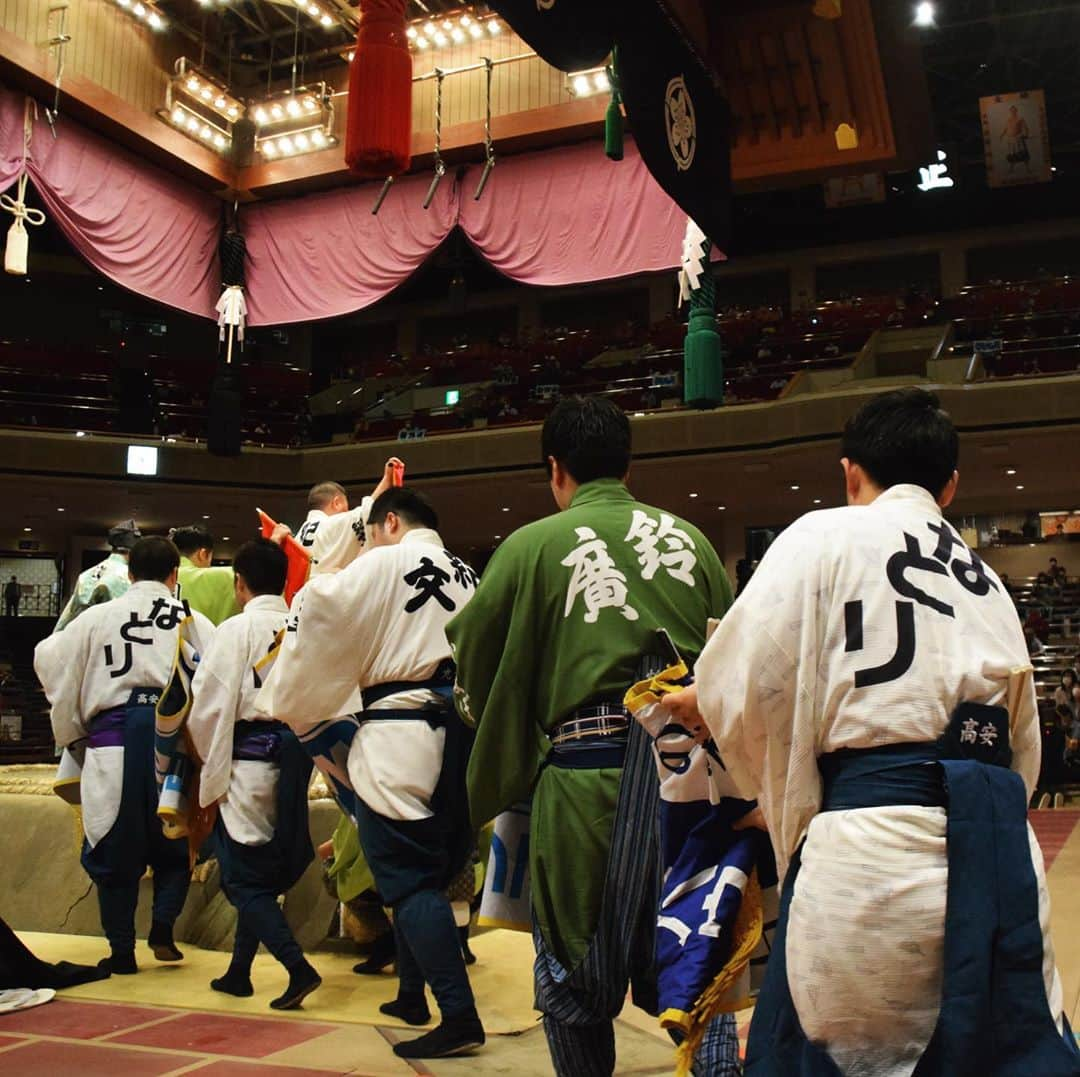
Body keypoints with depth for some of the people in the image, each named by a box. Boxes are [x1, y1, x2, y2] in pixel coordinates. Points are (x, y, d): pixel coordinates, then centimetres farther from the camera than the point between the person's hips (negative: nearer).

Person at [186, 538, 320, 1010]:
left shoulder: (236, 629, -9)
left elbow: (208, 705, -9)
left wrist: (211, 760, 5)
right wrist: (301, 750, 13)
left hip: (251, 755, -6)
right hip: (295, 757, 6)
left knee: (243, 875, 2)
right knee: (261, 871, 18)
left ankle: (298, 967, -11)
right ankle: (239, 971, 28)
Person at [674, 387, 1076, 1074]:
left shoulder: (826, 537, 1)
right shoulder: (988, 581, 20)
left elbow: (741, 688, -6)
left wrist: (689, 702, 16)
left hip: (876, 853, -6)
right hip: (1001, 852, 6)